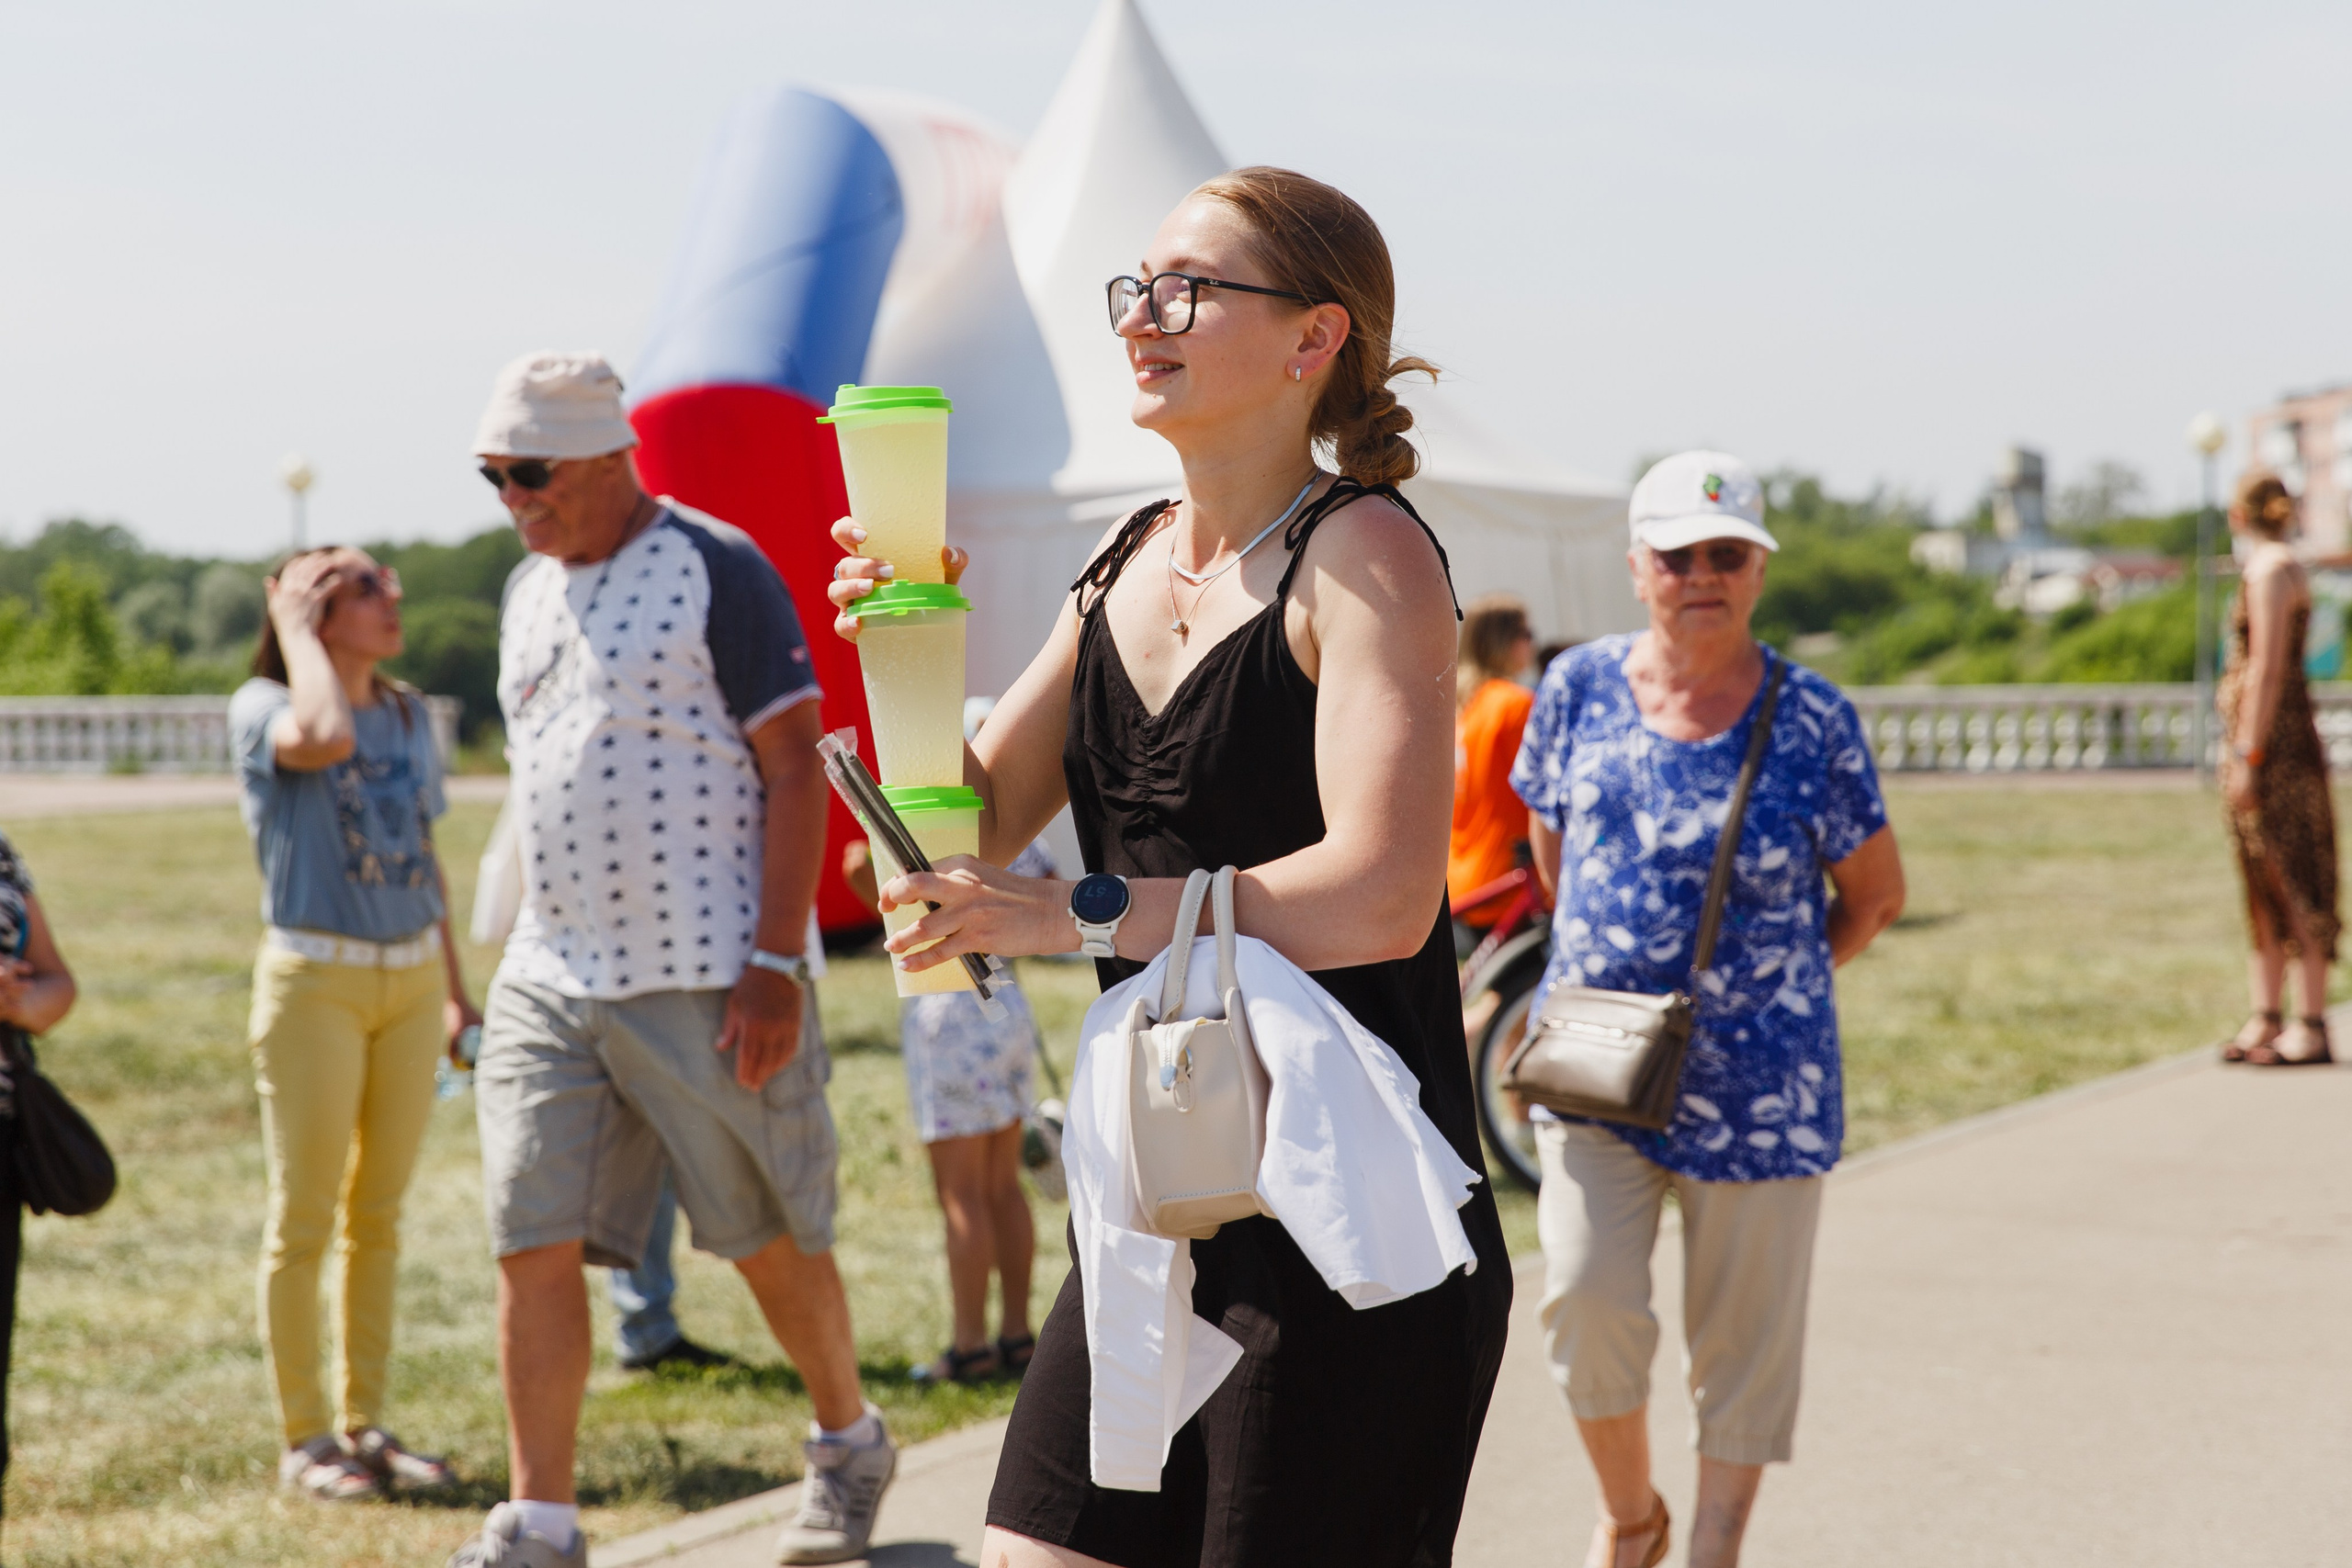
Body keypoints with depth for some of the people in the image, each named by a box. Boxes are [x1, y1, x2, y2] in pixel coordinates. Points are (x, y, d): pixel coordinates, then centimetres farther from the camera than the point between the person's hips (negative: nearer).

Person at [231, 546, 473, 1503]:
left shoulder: (409, 717, 11)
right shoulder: (261, 707, -7)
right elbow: (325, 739, -31)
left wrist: (454, 991, 16)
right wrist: (296, 626, -16)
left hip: (411, 979, 6)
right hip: (315, 981, -6)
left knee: (379, 1211, 11)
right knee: (305, 1216, -1)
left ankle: (365, 1424, 19)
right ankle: (305, 1439, 7)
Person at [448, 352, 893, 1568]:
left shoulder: (715, 571, -8)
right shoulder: (528, 593, 15)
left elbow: (794, 768, -11)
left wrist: (775, 964, -17)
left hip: (707, 984, -6)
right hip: (547, 985, 6)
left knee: (770, 1239, 7)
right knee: (533, 1247, -4)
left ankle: (849, 1442, 30)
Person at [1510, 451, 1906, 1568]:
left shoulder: (1811, 719, -5)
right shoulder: (1579, 688, 1)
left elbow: (1875, 895, 5)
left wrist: (1767, 985, 7)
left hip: (1758, 1076, -1)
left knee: (1744, 1329, 6)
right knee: (1585, 1296, -11)